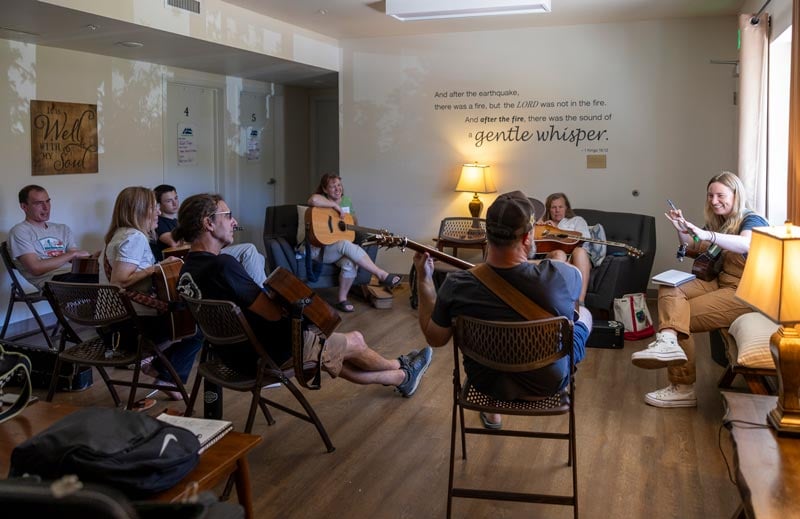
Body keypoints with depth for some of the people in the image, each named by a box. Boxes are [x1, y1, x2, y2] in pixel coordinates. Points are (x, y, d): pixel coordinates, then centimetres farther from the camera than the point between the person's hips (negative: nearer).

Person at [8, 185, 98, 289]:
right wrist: (73, 254, -5)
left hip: (75, 274, 6)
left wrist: (93, 257, -9)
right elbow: (36, 268, -7)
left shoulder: (62, 229, 26)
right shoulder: (20, 231, 7)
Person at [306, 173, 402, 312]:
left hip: (341, 248, 5)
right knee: (346, 244, -36)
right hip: (319, 248, -5)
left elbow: (354, 222, 26)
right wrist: (335, 206, -21)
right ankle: (382, 276, -34)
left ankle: (342, 299, -11)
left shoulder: (346, 201, 12)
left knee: (351, 263, -31)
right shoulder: (321, 199, -7)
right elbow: (313, 200, -33)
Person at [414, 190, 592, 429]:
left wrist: (423, 280, -2)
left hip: (487, 383, 2)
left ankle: (492, 411, 42)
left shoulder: (457, 285, -26)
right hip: (549, 382, -1)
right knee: (583, 313, 26)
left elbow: (434, 338, -8)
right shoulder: (561, 276, -30)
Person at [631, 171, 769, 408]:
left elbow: (745, 245, -33)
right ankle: (668, 341, -44)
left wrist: (705, 235, -48)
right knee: (668, 290, -17)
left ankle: (683, 388, -17)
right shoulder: (717, 221, 14)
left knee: (685, 315, -20)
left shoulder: (752, 220, -10)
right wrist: (681, 229, -1)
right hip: (720, 282, 8)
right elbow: (692, 249, 21)